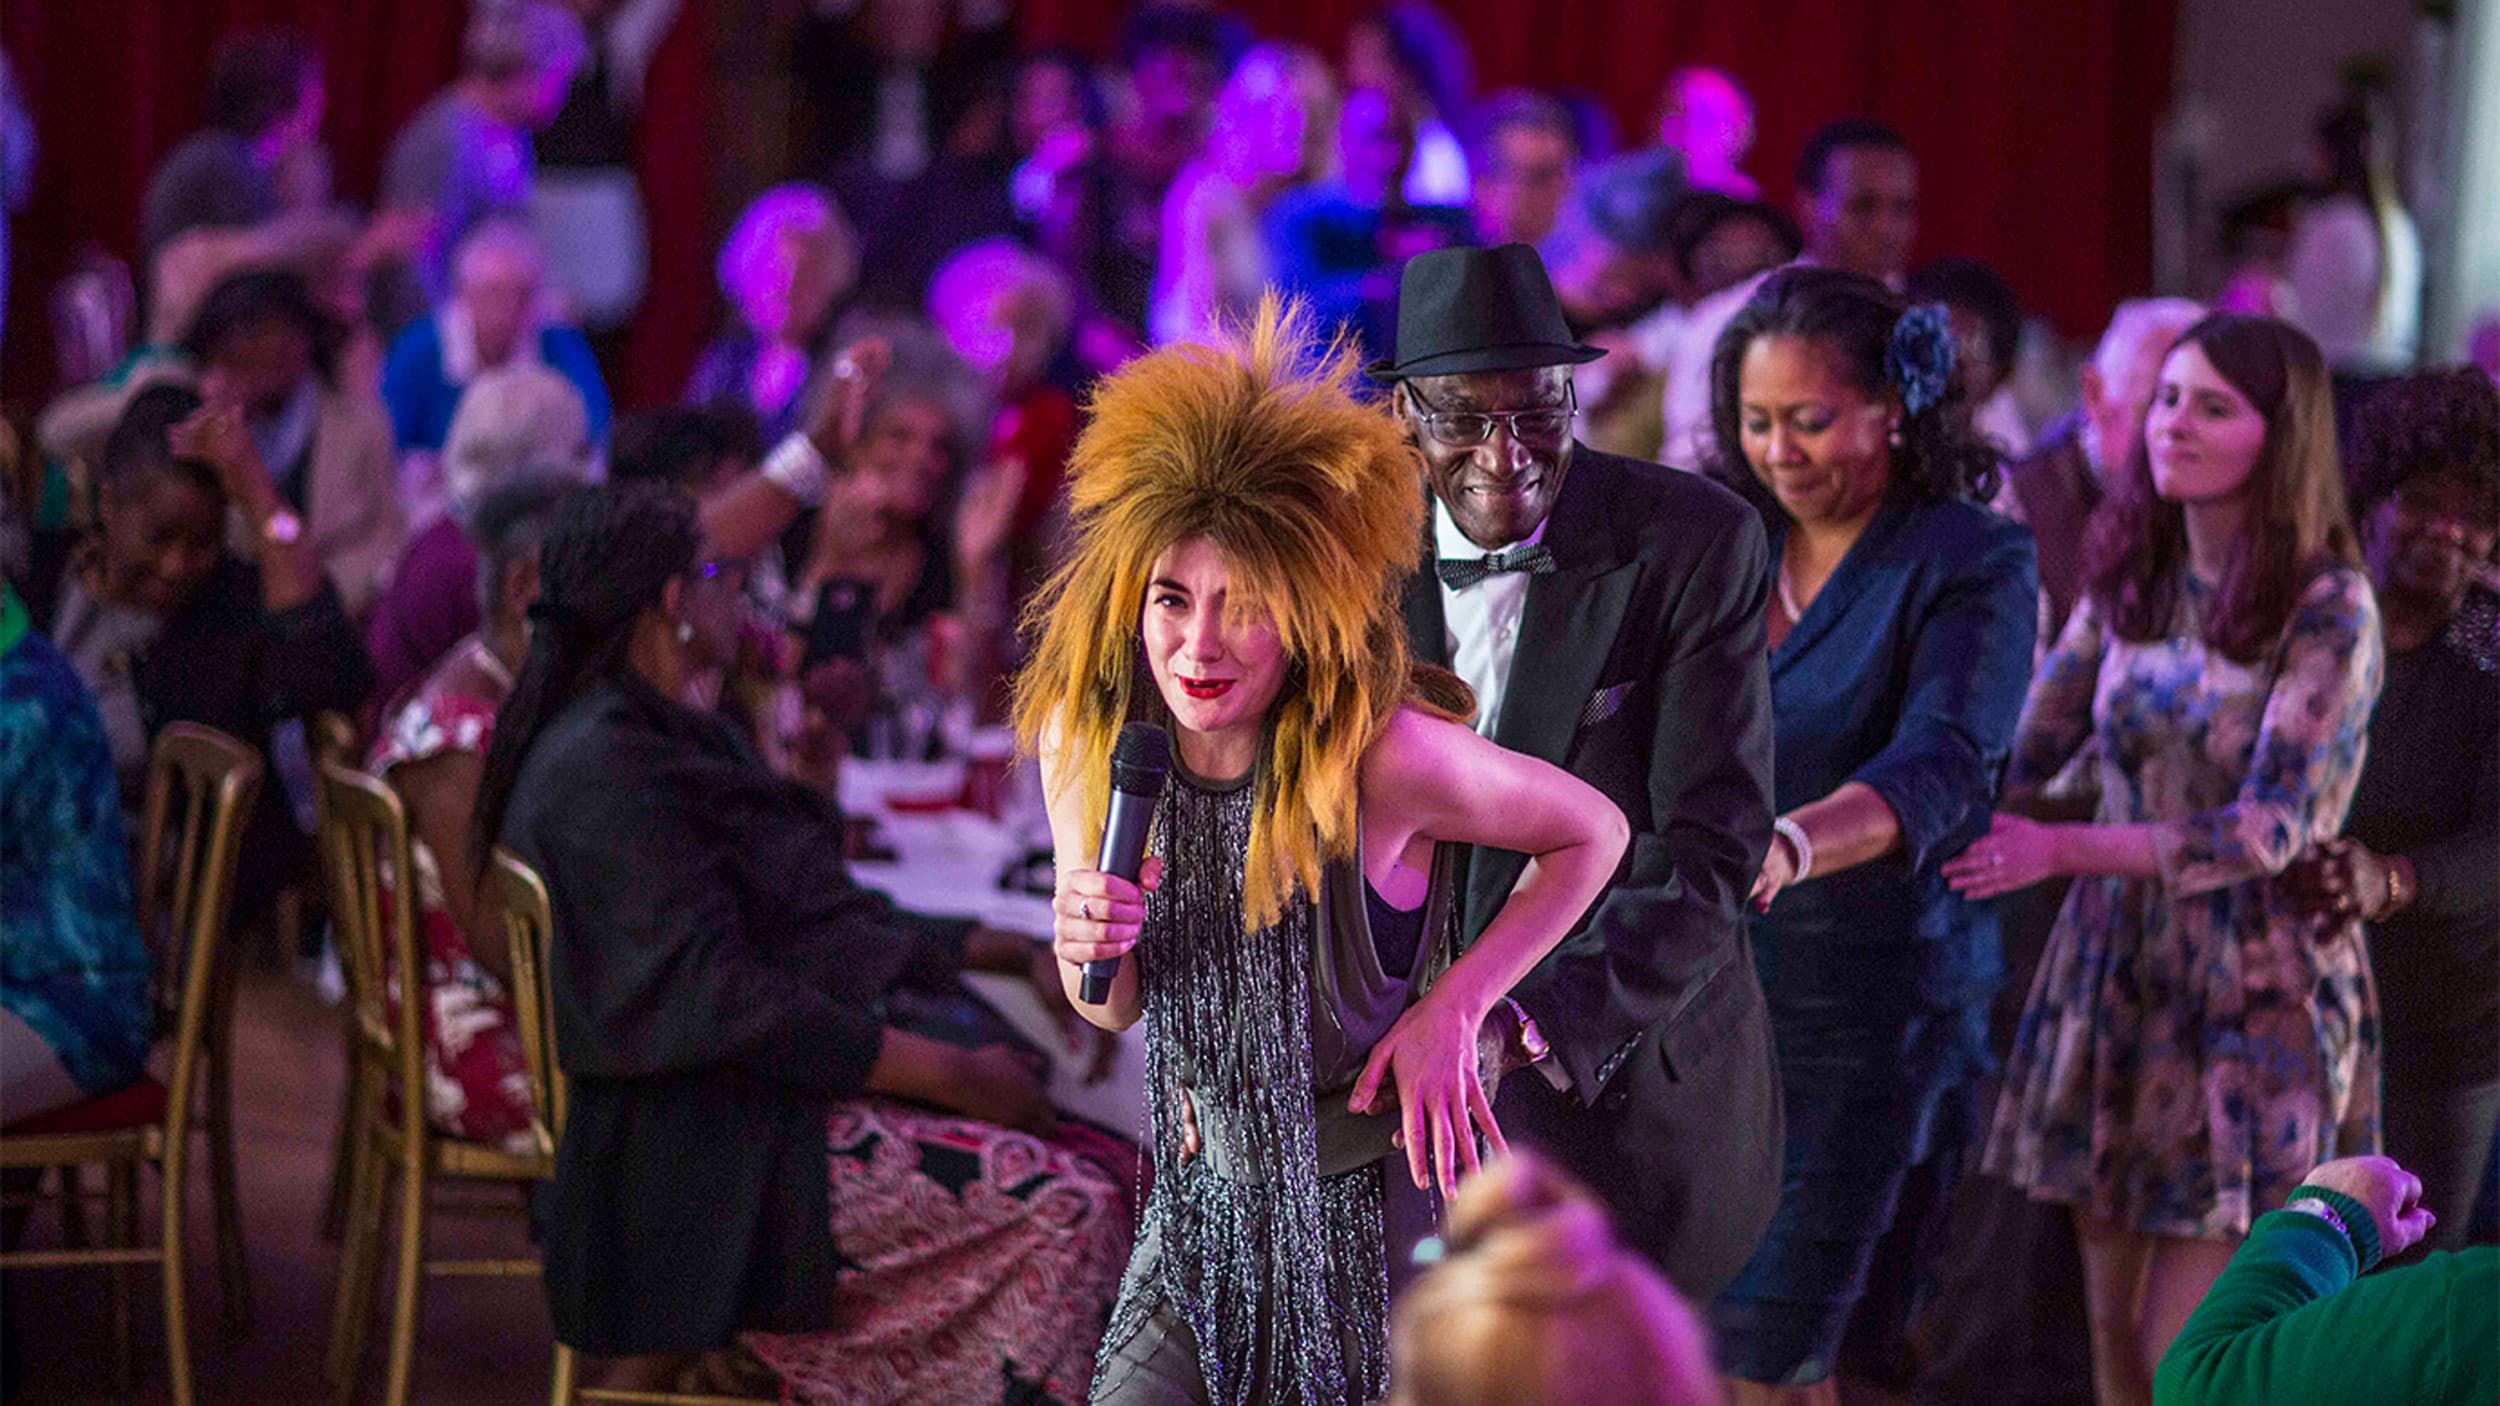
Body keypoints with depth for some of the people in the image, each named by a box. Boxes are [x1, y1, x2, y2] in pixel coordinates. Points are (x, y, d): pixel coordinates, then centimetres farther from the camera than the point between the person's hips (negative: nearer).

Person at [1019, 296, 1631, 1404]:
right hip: (1213, 1205, 4)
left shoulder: (1386, 752, -25)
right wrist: (1090, 951, -20)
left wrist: (1454, 1009, -15)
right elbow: (1115, 1010, 3)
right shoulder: (1083, 737, -11)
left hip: (1393, 1202, -4)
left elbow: (1593, 832, -6)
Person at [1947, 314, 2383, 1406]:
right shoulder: (2130, 579, 5)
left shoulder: (2328, 611, -13)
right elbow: (2026, 740, 7)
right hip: (2116, 967, 5)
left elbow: (2273, 826, -20)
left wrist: (2063, 848, -27)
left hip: (2254, 991, -5)